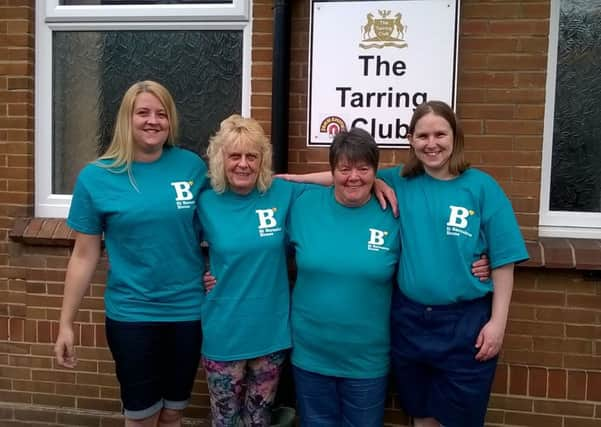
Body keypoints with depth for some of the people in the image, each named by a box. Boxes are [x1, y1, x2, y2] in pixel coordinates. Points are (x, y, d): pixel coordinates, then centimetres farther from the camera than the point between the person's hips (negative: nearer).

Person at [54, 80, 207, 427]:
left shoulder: (192, 166, -3)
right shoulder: (96, 177, -6)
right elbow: (85, 256, -3)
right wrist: (66, 324, -1)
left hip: (189, 310, 2)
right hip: (131, 314, -1)